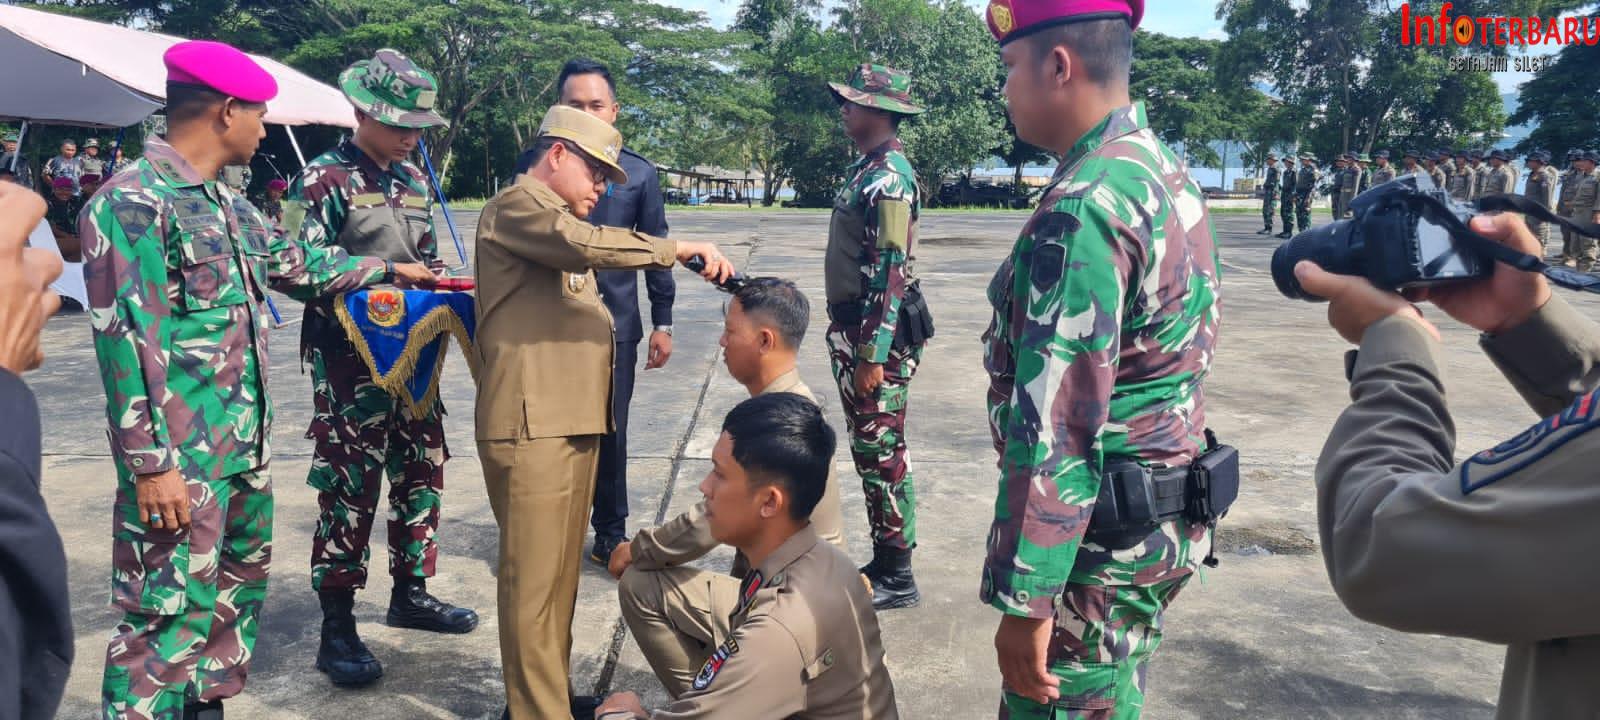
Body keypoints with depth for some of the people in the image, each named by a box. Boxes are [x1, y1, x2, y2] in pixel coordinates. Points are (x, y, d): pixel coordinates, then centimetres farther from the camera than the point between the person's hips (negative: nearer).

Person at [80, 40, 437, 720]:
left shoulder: (226, 204, 12)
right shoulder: (132, 202, -16)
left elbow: (297, 264, 27)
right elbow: (127, 343, -19)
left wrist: (389, 268, 33)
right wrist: (152, 465, -21)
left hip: (246, 448, 10)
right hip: (181, 462, -10)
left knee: (237, 591, 20)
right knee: (169, 617, -4)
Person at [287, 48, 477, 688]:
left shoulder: (414, 180, 12)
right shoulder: (325, 179, -9)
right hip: (350, 361, -7)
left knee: (422, 471, 13)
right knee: (349, 488, -3)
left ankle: (410, 592, 30)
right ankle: (337, 629, 8)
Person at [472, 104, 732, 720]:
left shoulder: (560, 219, 25)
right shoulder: (516, 206, -6)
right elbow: (582, 244, -26)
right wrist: (679, 249, -20)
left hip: (575, 420, 9)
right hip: (532, 423, -9)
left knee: (562, 569, 13)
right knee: (534, 577, -6)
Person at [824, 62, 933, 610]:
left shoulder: (889, 178, -17)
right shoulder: (865, 169, 15)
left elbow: (890, 273, -22)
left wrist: (872, 355, -23)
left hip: (878, 337, -10)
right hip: (853, 328, 10)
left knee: (882, 452, -2)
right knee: (869, 450, 16)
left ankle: (897, 577, 9)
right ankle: (883, 561, 27)